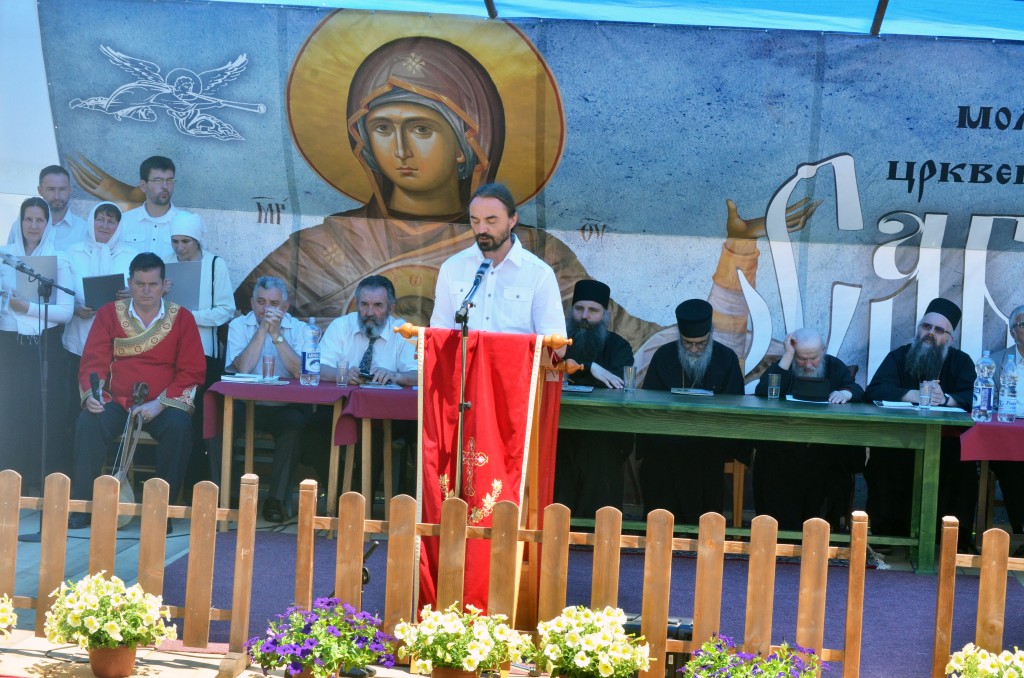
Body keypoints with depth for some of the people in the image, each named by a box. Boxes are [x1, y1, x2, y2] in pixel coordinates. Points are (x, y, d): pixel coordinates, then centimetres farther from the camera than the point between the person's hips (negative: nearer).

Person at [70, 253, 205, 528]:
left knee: (179, 427, -33)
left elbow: (192, 371, -1)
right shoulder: (109, 314, 8)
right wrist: (91, 394, -17)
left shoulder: (181, 318, 4)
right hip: (116, 401, 1)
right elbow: (94, 360, 5)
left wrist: (159, 403, -14)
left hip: (164, 405, -1)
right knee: (89, 422, -29)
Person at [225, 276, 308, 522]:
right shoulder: (239, 325, 3)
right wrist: (263, 329, -16)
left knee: (294, 422, -32)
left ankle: (277, 498, -23)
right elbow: (242, 368, -14)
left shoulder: (297, 329, 3)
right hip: (246, 403, 1)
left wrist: (276, 333, -17)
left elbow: (300, 372, -15)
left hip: (284, 406, -1)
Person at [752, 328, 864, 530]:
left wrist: (847, 393, -26)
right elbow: (762, 393, -12)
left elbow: (859, 391, -1)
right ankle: (781, 529, -22)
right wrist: (787, 357, -13)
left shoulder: (835, 367, 13)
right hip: (784, 445, 0)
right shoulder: (783, 367, 8)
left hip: (827, 446, 1)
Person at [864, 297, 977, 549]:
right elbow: (874, 390, -7)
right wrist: (916, 395, -18)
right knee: (883, 457, -30)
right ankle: (887, 531, -19)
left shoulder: (961, 361, 10)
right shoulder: (900, 356, 10)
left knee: (962, 462, -30)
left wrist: (945, 398, -26)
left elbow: (973, 399, -7)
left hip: (946, 442, 0)